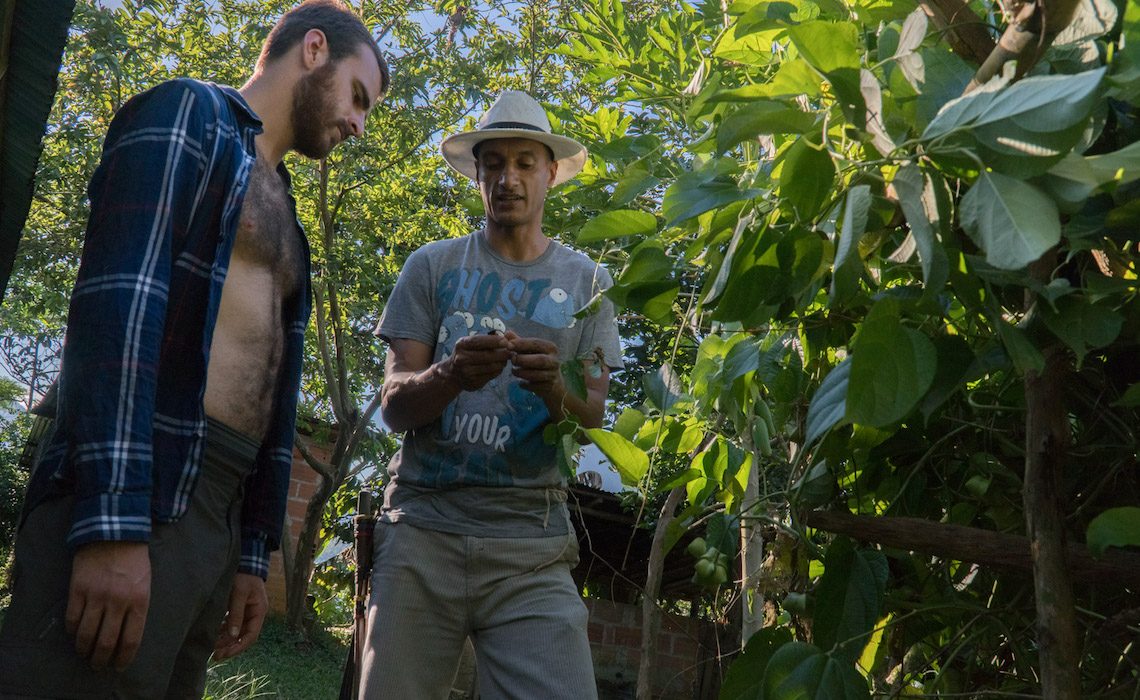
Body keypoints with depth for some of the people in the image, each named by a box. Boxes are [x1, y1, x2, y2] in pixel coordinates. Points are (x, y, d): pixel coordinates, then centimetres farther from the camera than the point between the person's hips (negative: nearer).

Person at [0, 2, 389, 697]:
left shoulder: (283, 215, 25)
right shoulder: (188, 114, 1)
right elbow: (117, 298, -14)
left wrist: (253, 557, 17)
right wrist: (113, 523, -23)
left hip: (220, 515, 8)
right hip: (125, 502, -8)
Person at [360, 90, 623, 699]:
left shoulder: (585, 281, 9)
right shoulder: (432, 266, 8)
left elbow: (592, 420, 3)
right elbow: (394, 406, 1)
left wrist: (552, 387, -21)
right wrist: (452, 375, -21)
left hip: (531, 540, 0)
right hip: (423, 524, 0)